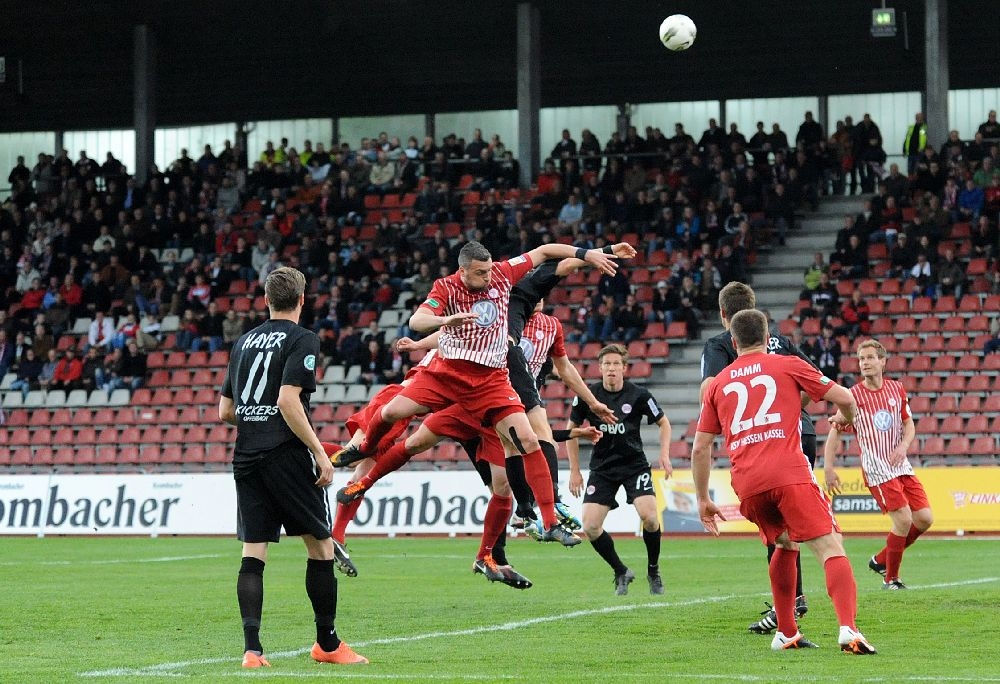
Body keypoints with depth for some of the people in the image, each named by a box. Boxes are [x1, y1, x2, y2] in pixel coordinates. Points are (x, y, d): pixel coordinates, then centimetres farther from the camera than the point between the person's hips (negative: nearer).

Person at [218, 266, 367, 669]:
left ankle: (252, 648, -10)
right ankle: (327, 643, 13)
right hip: (286, 455, -6)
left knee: (252, 555, 1)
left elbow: (225, 411, 15)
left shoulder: (244, 342, 15)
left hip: (246, 457, 6)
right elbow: (288, 401, -16)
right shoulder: (302, 340, -4)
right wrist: (320, 453, -13)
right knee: (320, 547, 7)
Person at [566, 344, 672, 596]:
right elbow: (572, 429, 8)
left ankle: (653, 571, 4)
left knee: (649, 516, -22)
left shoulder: (638, 395, -9)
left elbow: (663, 423, 6)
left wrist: (664, 454, -8)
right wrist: (575, 471, 6)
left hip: (635, 465, -2)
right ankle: (621, 573, 12)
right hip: (602, 468, 2)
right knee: (590, 527, -12)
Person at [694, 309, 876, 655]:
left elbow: (700, 448, 21)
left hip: (747, 484, 4)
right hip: (790, 473, -4)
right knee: (830, 547, -9)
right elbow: (845, 398, 9)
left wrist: (703, 499, 28)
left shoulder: (718, 384, 22)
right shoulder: (788, 365, 13)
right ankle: (848, 629, -30)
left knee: (785, 544, 28)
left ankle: (786, 633, 26)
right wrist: (846, 418, 32)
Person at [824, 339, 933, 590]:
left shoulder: (897, 389, 6)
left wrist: (903, 446, -6)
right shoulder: (853, 395, -6)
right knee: (903, 519, -16)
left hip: (901, 466, 5)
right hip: (876, 471, -5)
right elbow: (835, 431, -3)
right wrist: (828, 467, -11)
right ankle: (890, 578, 2)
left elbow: (909, 424, 14)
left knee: (924, 518, 0)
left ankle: (881, 559, 19)